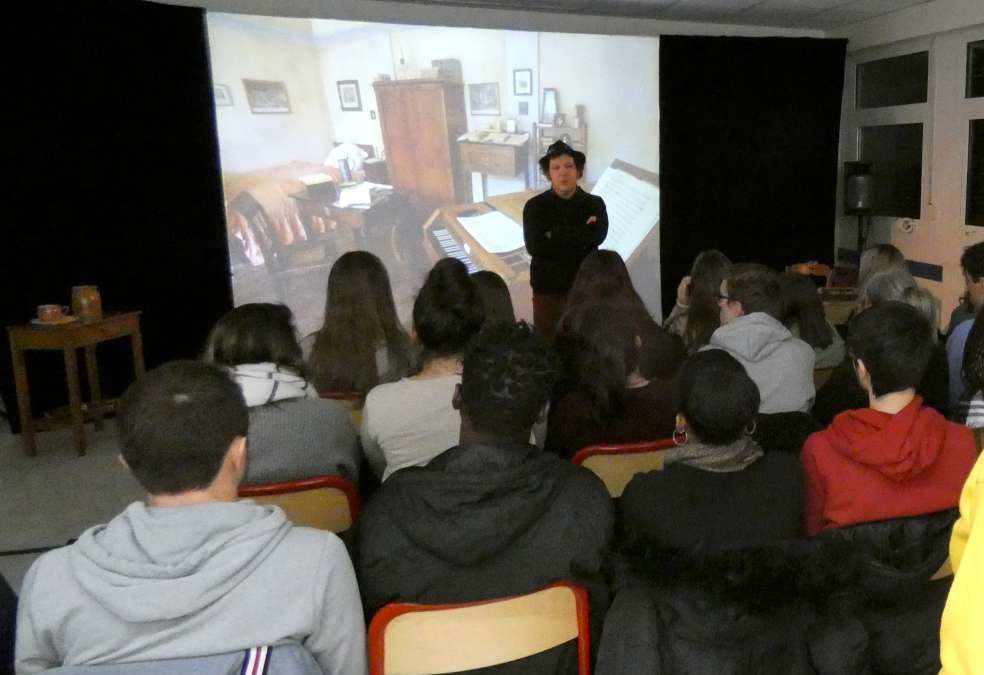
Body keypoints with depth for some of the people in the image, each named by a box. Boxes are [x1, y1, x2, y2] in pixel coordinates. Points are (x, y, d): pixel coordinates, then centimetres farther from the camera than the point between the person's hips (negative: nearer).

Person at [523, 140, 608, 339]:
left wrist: (555, 235, -15)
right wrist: (580, 236, -13)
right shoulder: (535, 206, -1)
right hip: (547, 290, -1)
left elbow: (597, 235, -18)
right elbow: (535, 246, -17)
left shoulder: (594, 204, 2)